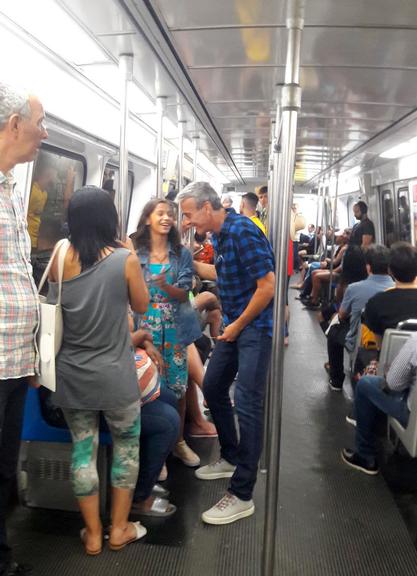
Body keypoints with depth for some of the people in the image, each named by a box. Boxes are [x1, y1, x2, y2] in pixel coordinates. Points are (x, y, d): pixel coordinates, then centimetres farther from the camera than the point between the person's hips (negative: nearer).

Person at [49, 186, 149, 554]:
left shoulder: (61, 258, -6)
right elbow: (141, 306, 1)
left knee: (83, 448, 14)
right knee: (127, 444, 17)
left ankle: (93, 534, 27)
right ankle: (119, 529, 28)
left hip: (71, 373, 3)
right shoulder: (125, 259, -14)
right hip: (114, 374, -2)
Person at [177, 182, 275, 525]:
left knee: (247, 404, -8)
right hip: (235, 323, 10)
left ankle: (242, 496, 1)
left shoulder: (241, 232, -20)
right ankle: (231, 459, 34)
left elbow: (267, 285, -22)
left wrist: (239, 325, -14)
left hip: (255, 326, -10)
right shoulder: (220, 235, 8)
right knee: (213, 387, 16)